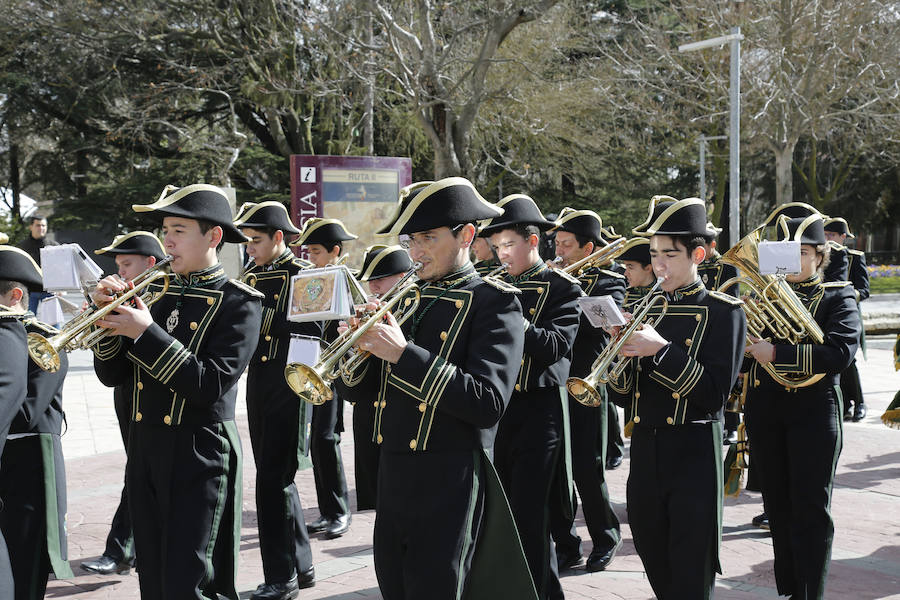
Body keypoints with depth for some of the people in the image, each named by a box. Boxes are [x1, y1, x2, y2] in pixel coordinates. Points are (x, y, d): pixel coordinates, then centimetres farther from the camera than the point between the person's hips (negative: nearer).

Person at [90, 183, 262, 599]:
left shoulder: (237, 302, -8)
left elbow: (210, 386, -19)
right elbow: (112, 375, 9)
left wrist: (147, 333, -21)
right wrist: (107, 316, -6)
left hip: (198, 457, -6)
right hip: (145, 451, 6)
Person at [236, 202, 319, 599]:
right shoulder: (251, 277, 12)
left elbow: (313, 331, -16)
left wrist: (262, 312, -20)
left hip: (288, 387, -7)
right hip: (258, 384, 7)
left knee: (273, 480, -7)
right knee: (277, 477, 13)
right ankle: (301, 566, 26)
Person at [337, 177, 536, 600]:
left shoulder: (494, 301, -7)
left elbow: (488, 402, -21)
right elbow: (362, 391, 14)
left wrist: (403, 353, -22)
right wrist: (359, 346, -7)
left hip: (449, 486, -6)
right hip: (391, 480, 7)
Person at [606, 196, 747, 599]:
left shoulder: (723, 311, -5)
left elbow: (714, 394, -15)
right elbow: (620, 396, 8)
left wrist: (661, 350, -21)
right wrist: (625, 349, -10)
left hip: (693, 455, -5)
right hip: (645, 450, 5)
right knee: (656, 566, 15)